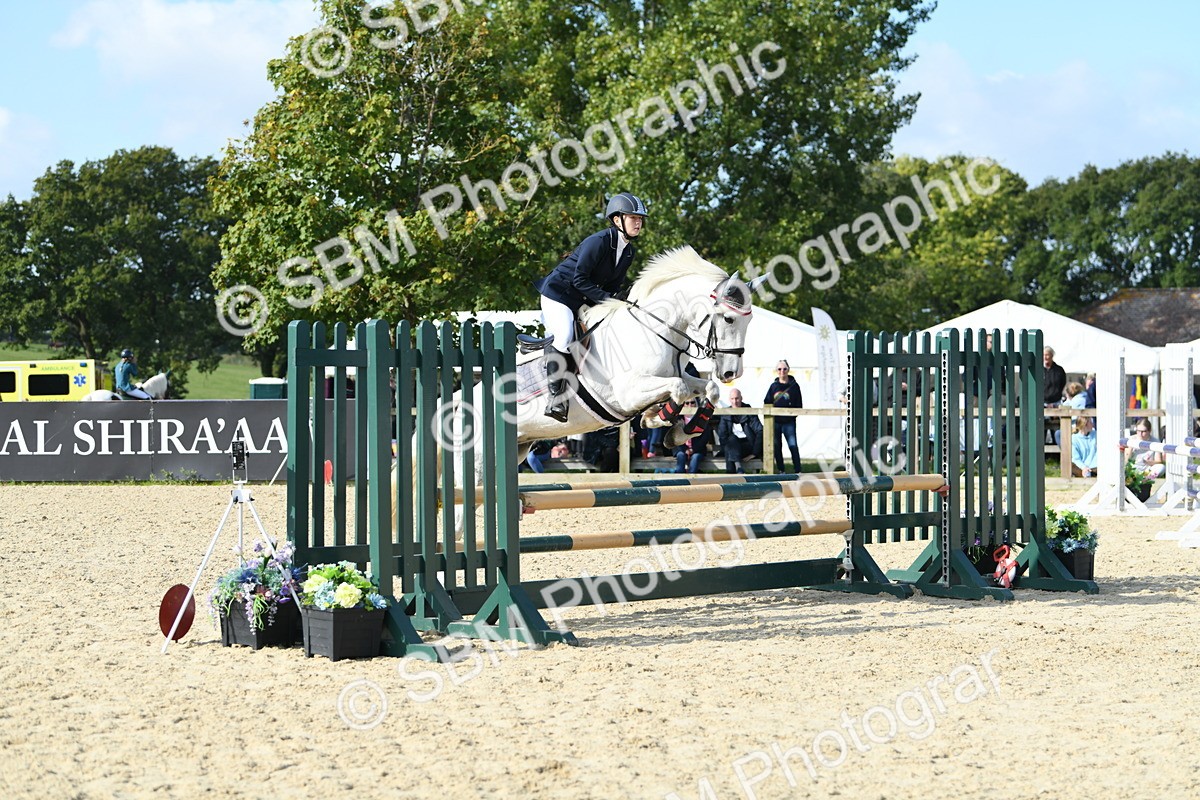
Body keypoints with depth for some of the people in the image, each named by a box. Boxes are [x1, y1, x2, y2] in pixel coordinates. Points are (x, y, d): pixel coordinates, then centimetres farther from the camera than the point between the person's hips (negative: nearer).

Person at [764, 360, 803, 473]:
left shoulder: (794, 385, 1)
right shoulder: (774, 386, 9)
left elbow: (799, 405, 2)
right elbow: (767, 402, 12)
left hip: (789, 421, -3)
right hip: (775, 421, 3)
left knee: (793, 445, -11)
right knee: (776, 446, 8)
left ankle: (797, 469, -10)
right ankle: (780, 470, 17)